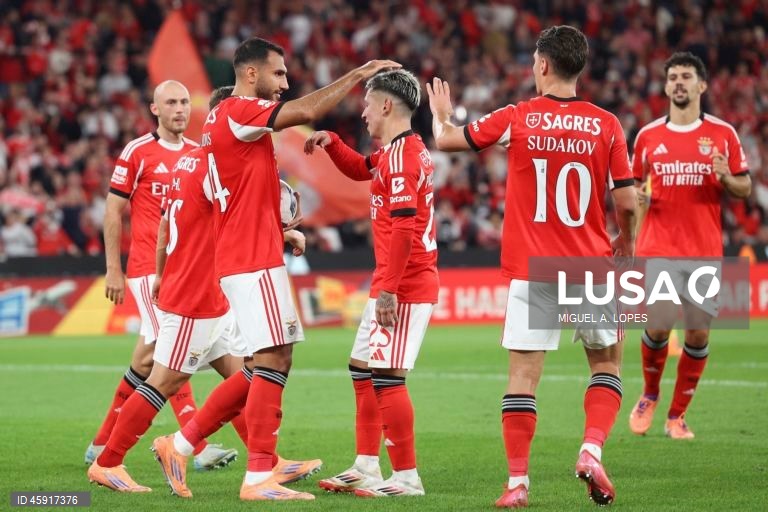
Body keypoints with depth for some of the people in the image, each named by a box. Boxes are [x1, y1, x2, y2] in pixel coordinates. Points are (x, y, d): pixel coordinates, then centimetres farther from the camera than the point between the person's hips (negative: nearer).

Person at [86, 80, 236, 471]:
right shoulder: (138, 152, -4)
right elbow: (113, 210, -1)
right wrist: (113, 269, -5)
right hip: (149, 268, -6)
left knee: (148, 358, 8)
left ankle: (102, 444, 19)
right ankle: (199, 448, -19)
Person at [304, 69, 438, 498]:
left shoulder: (400, 156, -17)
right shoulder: (400, 152, 15)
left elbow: (404, 227, -24)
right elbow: (360, 170, 36)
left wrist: (388, 289, -25)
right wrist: (331, 142, 19)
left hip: (402, 287, -11)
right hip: (406, 283, 11)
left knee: (387, 376, -10)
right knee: (362, 370, 17)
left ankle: (407, 477, -8)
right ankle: (366, 469, 22)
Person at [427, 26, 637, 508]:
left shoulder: (515, 119, -3)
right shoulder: (606, 125, -3)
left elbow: (447, 140, 7)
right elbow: (626, 202, -2)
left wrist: (441, 115, 29)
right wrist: (626, 241, 18)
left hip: (530, 268, 0)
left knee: (524, 373, 3)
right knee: (607, 362, 17)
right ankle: (592, 450, -3)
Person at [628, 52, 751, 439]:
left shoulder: (723, 134, 5)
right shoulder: (648, 136, 8)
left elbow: (745, 189, 8)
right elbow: (635, 185, 18)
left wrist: (726, 177, -13)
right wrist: (638, 196, -4)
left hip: (705, 253, 0)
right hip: (658, 249, 0)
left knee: (698, 334, -3)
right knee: (657, 328, -10)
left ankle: (677, 415, 12)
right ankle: (649, 396, 19)